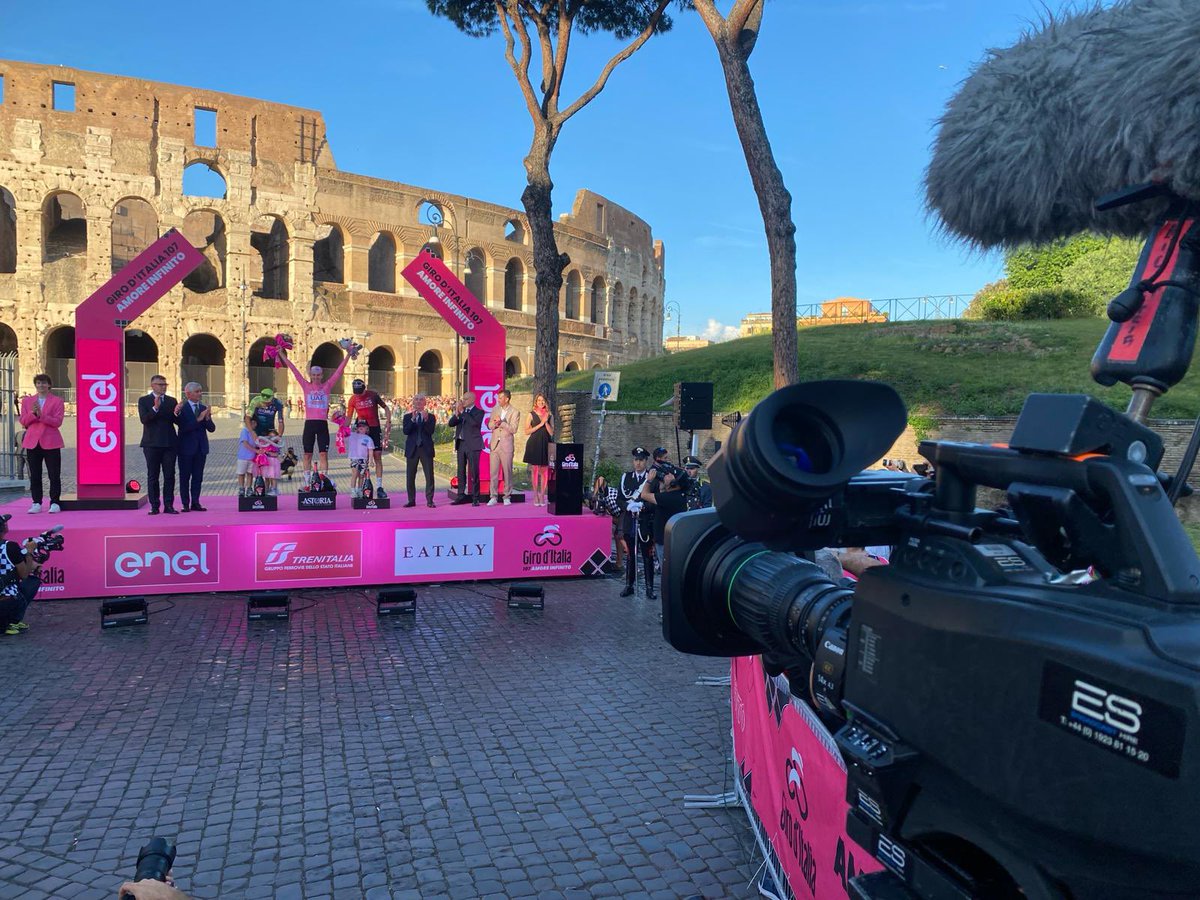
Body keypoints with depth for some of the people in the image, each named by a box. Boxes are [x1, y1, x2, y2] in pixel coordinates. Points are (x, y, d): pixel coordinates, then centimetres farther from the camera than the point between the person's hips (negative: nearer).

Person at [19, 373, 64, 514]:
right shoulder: (27, 401, 13)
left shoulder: (57, 401, 2)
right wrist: (33, 413, -12)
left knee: (54, 475, -2)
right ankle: (36, 503, 10)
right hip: (33, 442, 3)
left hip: (50, 442, -3)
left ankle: (54, 503, 4)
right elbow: (23, 422, 6)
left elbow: (57, 422, -8)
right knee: (34, 475, 5)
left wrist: (41, 415, -19)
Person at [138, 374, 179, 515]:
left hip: (169, 443, 2)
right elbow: (144, 419, -10)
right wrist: (155, 408, -24)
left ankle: (168, 505, 4)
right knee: (152, 476, 2)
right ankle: (154, 506, 5)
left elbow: (176, 421, 6)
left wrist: (177, 413, -15)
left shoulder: (172, 401, 12)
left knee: (169, 475, 1)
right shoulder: (144, 400, 3)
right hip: (152, 444, -2)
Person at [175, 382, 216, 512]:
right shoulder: (181, 408, -6)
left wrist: (207, 418, -13)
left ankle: (195, 503, 10)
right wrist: (198, 419, -23)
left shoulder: (203, 408, 9)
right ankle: (185, 504, 8)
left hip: (201, 447, 5)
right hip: (187, 448, -4)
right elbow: (183, 427, -18)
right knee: (185, 477, 3)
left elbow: (212, 428, 5)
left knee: (198, 477, 6)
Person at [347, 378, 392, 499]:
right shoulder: (353, 399, 1)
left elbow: (386, 408, 5)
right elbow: (349, 416, 7)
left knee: (378, 457, -2)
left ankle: (379, 487, 0)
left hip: (375, 429, -1)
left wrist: (388, 422, -7)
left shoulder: (373, 395, -3)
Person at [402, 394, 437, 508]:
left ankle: (429, 500, 1)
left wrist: (426, 420, -21)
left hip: (426, 449, -1)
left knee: (429, 475, -3)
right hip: (412, 449, 1)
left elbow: (431, 431, -8)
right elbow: (405, 431, -7)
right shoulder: (407, 417, 8)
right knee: (410, 476, 5)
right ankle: (411, 500, 13)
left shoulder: (430, 417, 6)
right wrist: (413, 419, -17)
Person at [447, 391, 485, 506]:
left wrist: (462, 412, -17)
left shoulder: (478, 412, -3)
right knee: (461, 472, 10)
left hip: (473, 445, -6)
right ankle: (461, 496, 16)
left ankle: (475, 498, -2)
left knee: (474, 473, -5)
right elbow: (450, 423, 5)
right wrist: (457, 413, -12)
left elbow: (474, 423, -22)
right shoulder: (460, 411, 13)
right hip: (461, 444, 6)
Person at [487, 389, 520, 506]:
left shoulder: (515, 412, -4)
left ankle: (507, 497, 10)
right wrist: (495, 423, -10)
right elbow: (490, 426, 11)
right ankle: (493, 497, 5)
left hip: (506, 445, -4)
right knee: (493, 471, 1)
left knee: (507, 471, 2)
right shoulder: (495, 410, 12)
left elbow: (513, 429, -11)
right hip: (495, 444, 4)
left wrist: (501, 422, -17)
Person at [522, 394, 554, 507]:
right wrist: (540, 424, -10)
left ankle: (542, 496, 6)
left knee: (544, 471, -1)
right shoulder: (532, 415, 4)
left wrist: (546, 422, -9)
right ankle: (535, 496, 5)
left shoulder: (549, 416, 9)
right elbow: (527, 431, -5)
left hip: (545, 445, 2)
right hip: (534, 445, -1)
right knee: (535, 470, -1)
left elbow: (551, 433, 4)